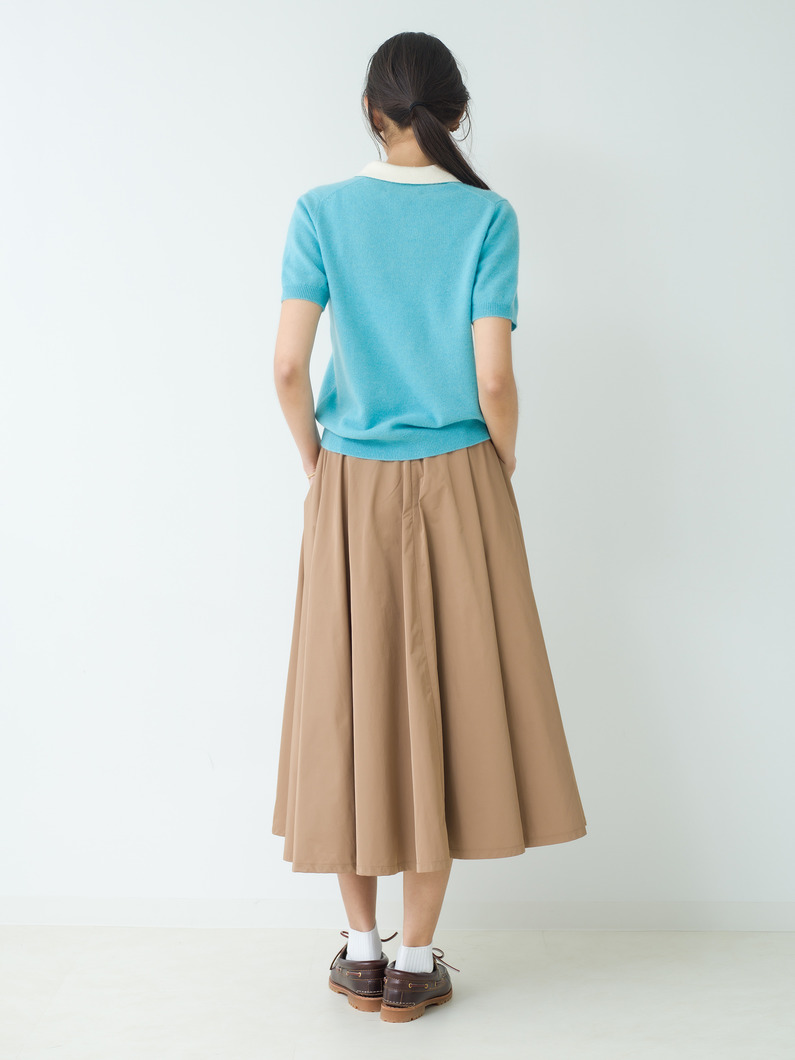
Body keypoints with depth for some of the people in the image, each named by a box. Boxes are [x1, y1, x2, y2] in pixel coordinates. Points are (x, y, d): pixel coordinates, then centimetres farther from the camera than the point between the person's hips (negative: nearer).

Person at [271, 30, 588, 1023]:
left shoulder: (322, 211, -1)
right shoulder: (487, 216, -4)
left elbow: (287, 367, -8)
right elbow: (492, 381, -11)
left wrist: (316, 466, 8)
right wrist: (503, 471, 7)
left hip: (352, 491, 1)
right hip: (456, 484, -1)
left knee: (351, 704, 11)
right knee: (445, 705, 8)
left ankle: (361, 950, 24)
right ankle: (415, 962, 17)